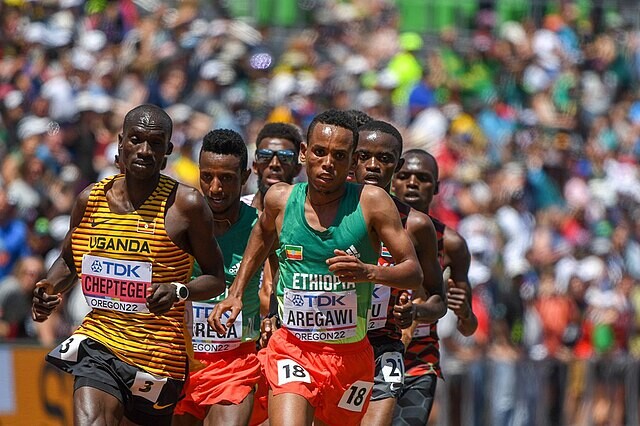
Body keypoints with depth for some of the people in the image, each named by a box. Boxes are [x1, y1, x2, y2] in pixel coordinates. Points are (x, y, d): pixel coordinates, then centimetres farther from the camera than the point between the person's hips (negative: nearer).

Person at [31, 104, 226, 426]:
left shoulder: (186, 205, -6)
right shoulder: (91, 199, 5)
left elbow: (216, 279, 1)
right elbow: (68, 261, 23)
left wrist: (179, 291, -20)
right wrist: (50, 290, 1)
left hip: (158, 350, -1)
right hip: (99, 341, 1)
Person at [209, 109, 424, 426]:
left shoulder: (371, 202, -9)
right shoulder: (280, 200, -2)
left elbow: (414, 273, -9)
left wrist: (368, 272, -28)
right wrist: (236, 293, 21)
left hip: (350, 354, 0)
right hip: (292, 349, 0)